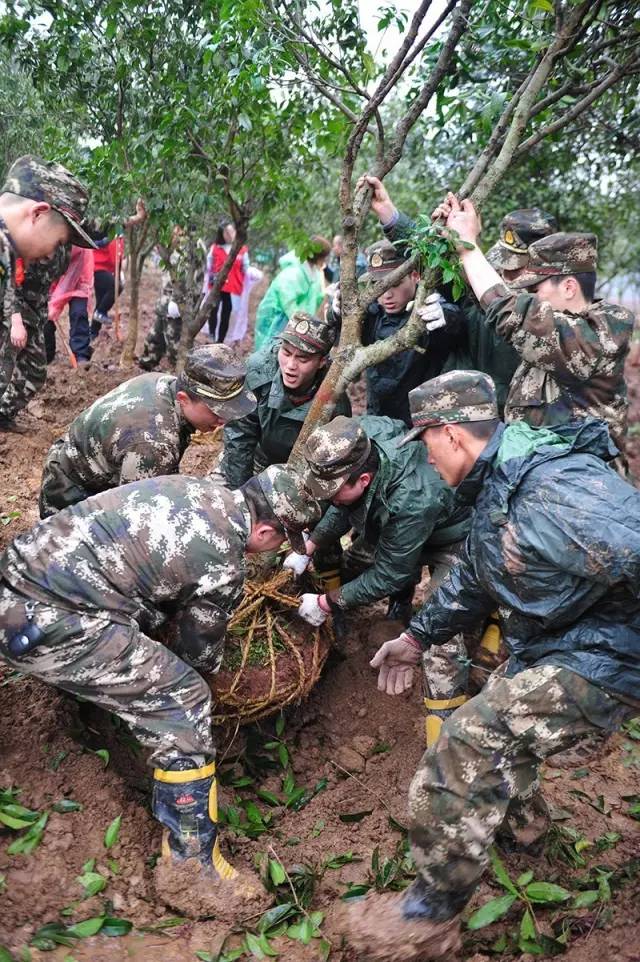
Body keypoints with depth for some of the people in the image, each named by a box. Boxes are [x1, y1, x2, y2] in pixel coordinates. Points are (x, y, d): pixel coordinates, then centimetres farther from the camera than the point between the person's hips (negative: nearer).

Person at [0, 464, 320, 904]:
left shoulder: (204, 488, 10)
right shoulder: (224, 567, -11)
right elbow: (200, 651, 8)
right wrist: (213, 664, 30)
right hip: (50, 627, -9)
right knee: (184, 703, -3)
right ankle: (193, 862, 6)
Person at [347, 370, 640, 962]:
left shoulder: (554, 488, -29)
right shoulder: (497, 484, 7)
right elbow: (473, 577, 21)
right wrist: (418, 638, 28)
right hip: (551, 646, 10)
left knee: (468, 750, -14)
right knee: (500, 732, 27)